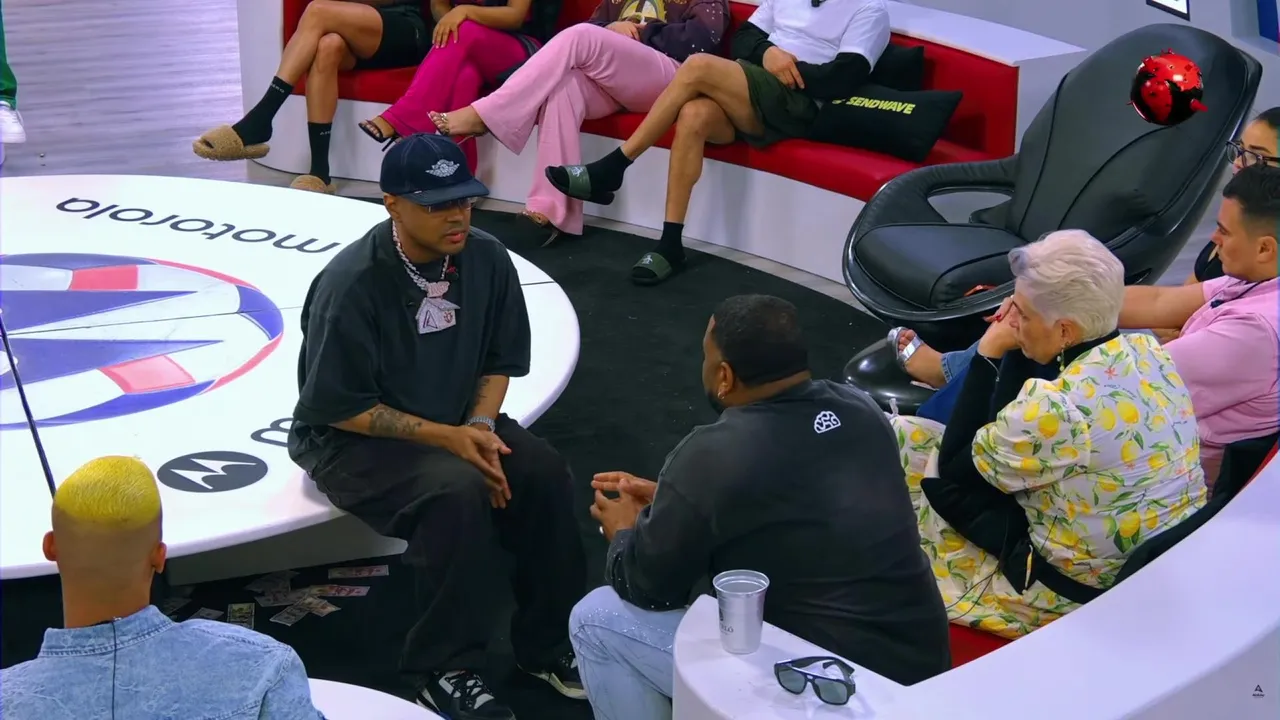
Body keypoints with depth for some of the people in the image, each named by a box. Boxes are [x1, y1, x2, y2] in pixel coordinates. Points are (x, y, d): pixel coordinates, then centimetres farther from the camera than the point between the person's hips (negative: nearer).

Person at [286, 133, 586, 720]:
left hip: (457, 423, 6)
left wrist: (480, 426, -12)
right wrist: (446, 437, -22)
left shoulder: (486, 259, -6)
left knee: (544, 473, -18)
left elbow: (500, 361, 7)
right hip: (353, 440, -6)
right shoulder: (352, 284, -23)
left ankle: (546, 645, 0)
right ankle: (448, 671, -18)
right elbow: (340, 407, -19)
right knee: (459, 492, -32)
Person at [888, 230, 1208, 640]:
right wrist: (1015, 348, -3)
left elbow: (953, 465, -11)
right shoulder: (1148, 351, -6)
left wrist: (989, 355, -10)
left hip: (1088, 591, -8)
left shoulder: (1056, 409, -31)